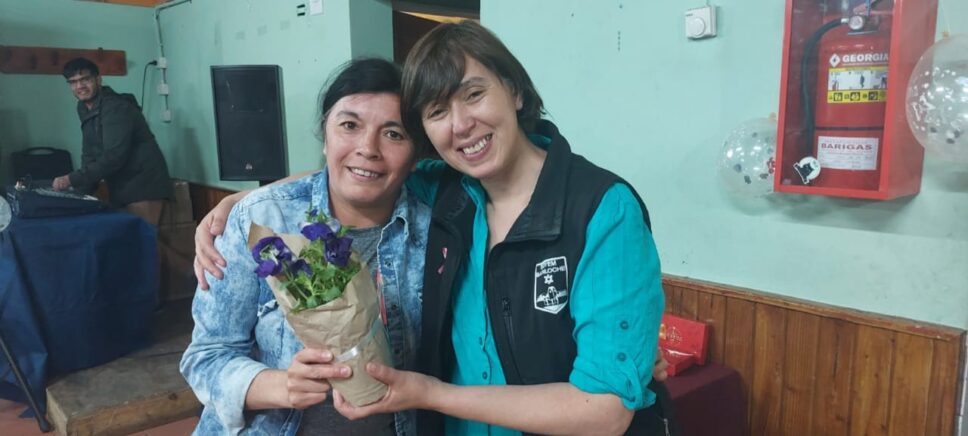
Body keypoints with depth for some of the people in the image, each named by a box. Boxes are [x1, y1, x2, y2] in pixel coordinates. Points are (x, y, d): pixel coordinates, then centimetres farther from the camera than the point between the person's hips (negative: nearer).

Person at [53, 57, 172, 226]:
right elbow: (90, 155, 14)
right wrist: (80, 192, 3)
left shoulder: (115, 107, -14)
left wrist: (72, 179, -23)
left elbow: (114, 156, -23)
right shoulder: (85, 109, 14)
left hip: (143, 186, -8)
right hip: (121, 189, 9)